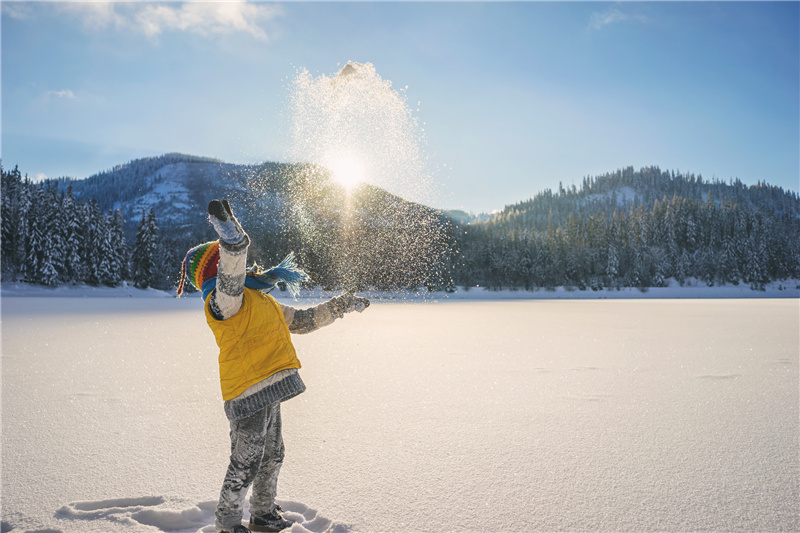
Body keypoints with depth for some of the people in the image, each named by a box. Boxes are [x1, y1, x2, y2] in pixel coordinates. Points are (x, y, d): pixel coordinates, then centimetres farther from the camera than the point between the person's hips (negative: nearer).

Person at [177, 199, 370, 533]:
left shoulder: (262, 301, 18)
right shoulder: (222, 300, -12)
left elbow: (304, 321, 25)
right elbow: (229, 284, -38)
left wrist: (343, 304, 24)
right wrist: (234, 244, -56)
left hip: (269, 392, 9)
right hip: (248, 394, -9)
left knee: (272, 457, 22)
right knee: (245, 465, 1)